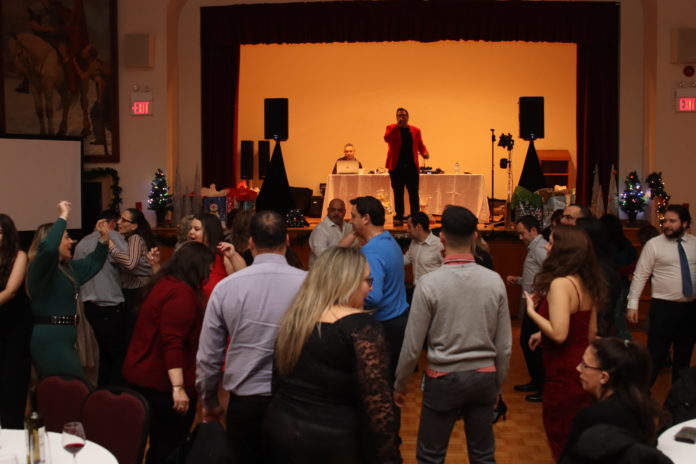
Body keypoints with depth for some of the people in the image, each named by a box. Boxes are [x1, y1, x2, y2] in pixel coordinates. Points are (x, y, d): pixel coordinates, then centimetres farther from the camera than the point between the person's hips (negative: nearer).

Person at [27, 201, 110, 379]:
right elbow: (48, 248, -35)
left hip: (62, 341, 10)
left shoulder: (67, 267, 16)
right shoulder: (40, 267, -12)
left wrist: (103, 239, 20)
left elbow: (92, 263, 33)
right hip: (49, 341, -10)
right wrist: (63, 217, -26)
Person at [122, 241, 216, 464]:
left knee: (160, 444, 18)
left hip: (142, 376, 10)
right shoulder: (182, 293, -20)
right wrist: (178, 387, -28)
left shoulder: (163, 284, 11)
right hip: (161, 382, -10)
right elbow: (172, 343, -27)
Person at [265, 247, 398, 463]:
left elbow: (279, 379, 12)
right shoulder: (361, 326, -16)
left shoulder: (294, 317, 4)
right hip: (335, 441, -6)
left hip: (281, 428, 6)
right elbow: (376, 399, -20)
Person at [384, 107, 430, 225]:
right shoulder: (391, 128, 5)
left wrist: (424, 153, -10)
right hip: (396, 166, -1)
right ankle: (399, 217, 11)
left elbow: (420, 145, 11)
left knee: (414, 193, 0)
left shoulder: (415, 130, 11)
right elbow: (387, 138, -15)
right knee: (398, 193, 4)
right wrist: (397, 126, -20)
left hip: (412, 166, 1)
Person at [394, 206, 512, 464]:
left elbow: (412, 347, -10)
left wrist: (399, 384, 6)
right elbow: (504, 346, 1)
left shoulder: (429, 283, -15)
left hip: (443, 379, -3)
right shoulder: (494, 281, -5)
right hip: (484, 377, 3)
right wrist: (498, 384, 16)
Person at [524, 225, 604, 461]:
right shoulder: (586, 283, 4)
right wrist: (543, 335, 18)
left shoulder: (560, 284, -22)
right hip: (582, 366, 8)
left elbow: (559, 334, -28)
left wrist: (531, 310, -14)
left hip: (564, 372, -8)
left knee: (560, 437, 9)